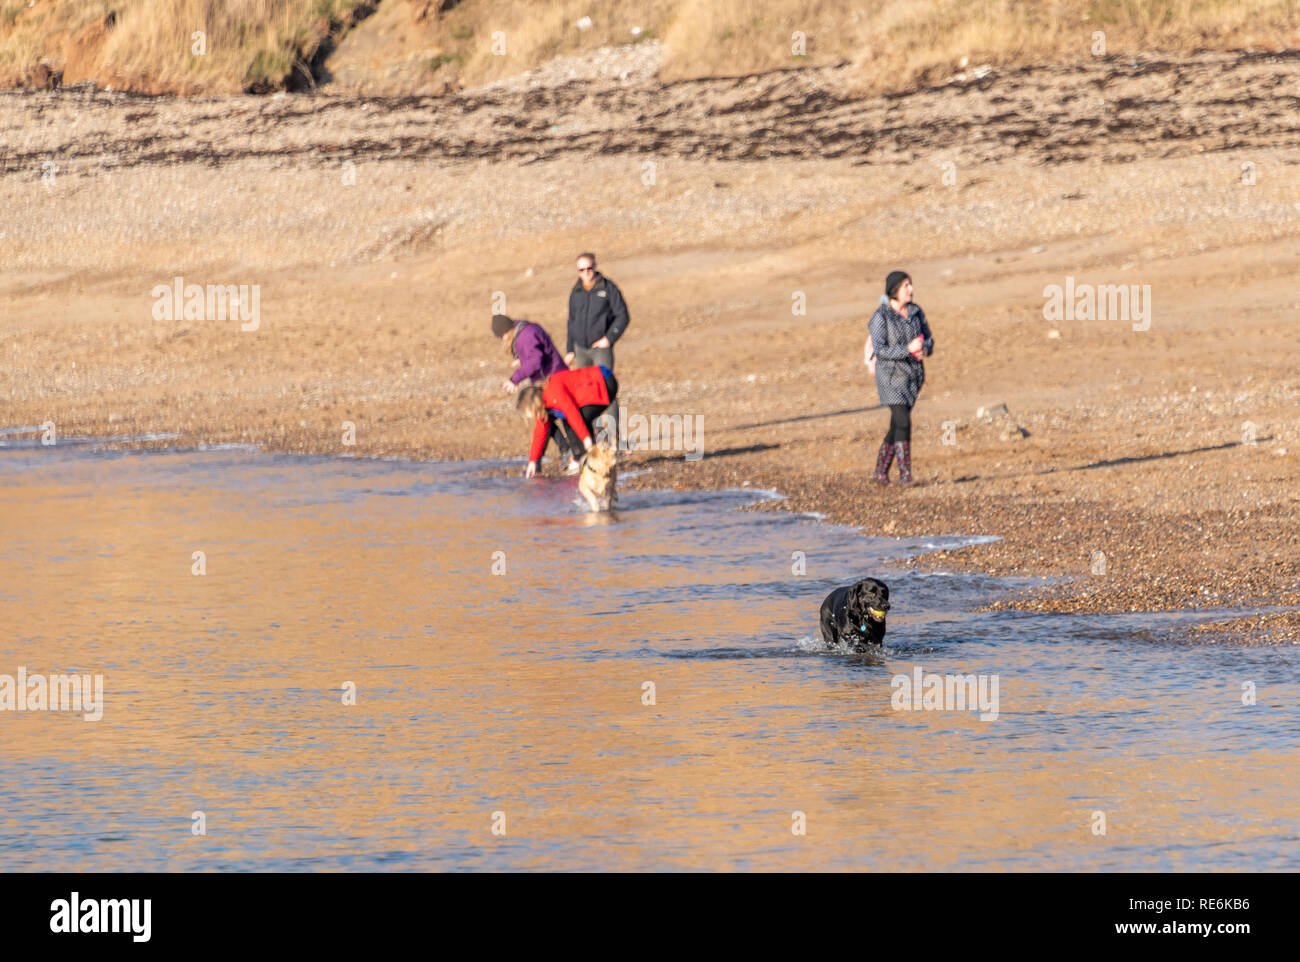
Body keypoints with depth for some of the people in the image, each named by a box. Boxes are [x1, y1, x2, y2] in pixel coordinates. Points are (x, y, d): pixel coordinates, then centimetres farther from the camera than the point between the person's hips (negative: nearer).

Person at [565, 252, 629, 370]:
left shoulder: (609, 288, -5)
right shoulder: (576, 292, 9)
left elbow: (622, 316, -5)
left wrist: (609, 338, -14)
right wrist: (570, 350, 15)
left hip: (601, 347, -5)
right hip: (580, 349, 5)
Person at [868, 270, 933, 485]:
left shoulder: (916, 312, 6)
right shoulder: (881, 316, -11)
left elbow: (928, 339, 12)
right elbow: (880, 350, -16)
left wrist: (925, 350, -12)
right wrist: (908, 349, -27)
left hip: (913, 374, 6)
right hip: (891, 374, -6)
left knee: (897, 425, 10)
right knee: (903, 422, -15)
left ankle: (881, 471, 22)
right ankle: (905, 474, -12)